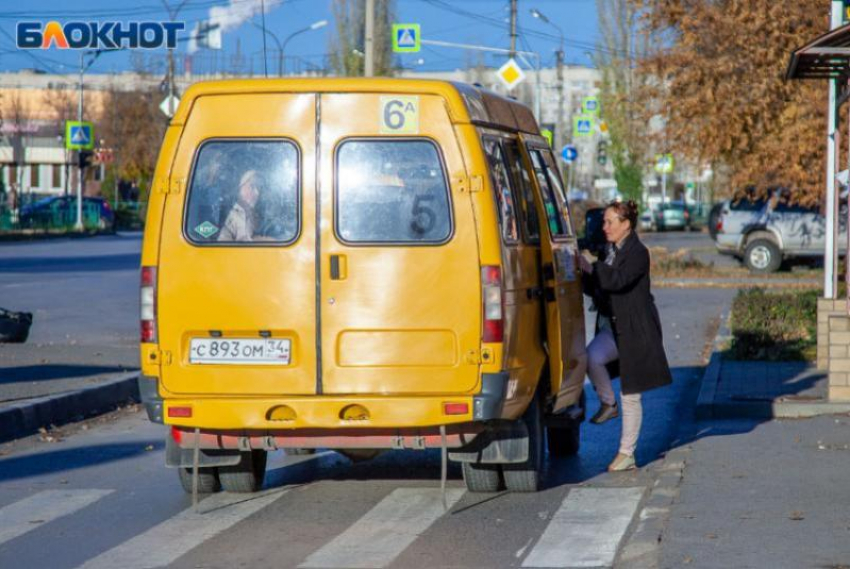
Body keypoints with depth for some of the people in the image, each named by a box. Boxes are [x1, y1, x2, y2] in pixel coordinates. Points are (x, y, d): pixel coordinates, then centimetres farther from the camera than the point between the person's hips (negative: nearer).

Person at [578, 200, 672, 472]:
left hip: (635, 330, -6)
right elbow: (595, 288, 19)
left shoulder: (638, 253, -12)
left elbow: (618, 280, -28)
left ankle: (627, 453, 8)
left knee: (631, 396, 0)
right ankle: (608, 403, -4)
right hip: (612, 326, 6)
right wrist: (584, 274, 1)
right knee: (592, 357, -27)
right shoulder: (609, 251, 13)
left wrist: (589, 267, -26)